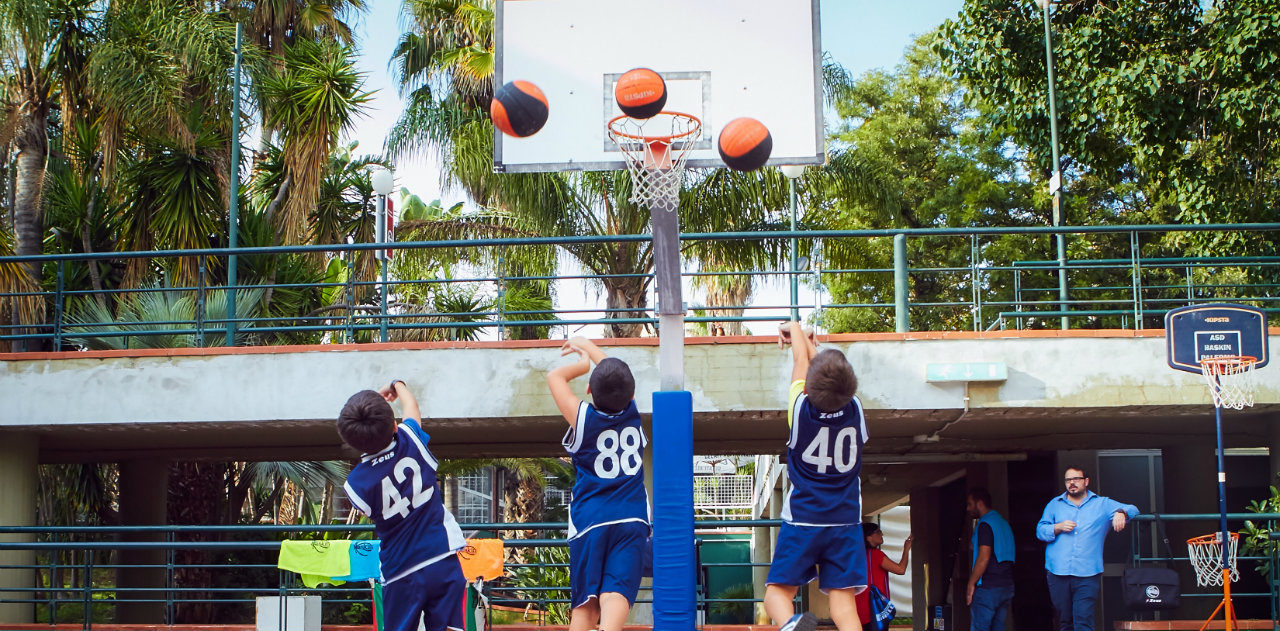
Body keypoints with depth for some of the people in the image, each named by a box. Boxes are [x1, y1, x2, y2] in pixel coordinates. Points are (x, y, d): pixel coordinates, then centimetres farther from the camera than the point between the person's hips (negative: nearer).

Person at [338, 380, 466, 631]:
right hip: (443, 561, 1)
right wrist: (397, 384, 36)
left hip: (401, 574, -1)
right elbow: (411, 405, 16)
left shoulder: (355, 484, -11)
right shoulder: (411, 440, -7)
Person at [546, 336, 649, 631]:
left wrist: (584, 363, 27)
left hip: (590, 521, -1)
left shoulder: (582, 417, -2)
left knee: (585, 603, 5)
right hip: (632, 519, 1)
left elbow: (555, 376, 13)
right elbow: (617, 375, 24)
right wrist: (587, 345, 35)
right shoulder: (633, 415, 5)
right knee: (615, 594, -15)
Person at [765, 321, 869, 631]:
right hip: (846, 522, 2)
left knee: (778, 591, 4)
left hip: (802, 521, -2)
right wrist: (804, 337, 31)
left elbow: (802, 359, 11)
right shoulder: (855, 412, -1)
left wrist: (795, 331, 28)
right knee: (844, 604, -4)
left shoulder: (801, 409, -8)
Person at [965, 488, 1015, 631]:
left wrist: (971, 584, -13)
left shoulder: (985, 525, -12)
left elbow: (983, 558, -19)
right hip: (1007, 586, 9)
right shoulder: (1004, 523, 18)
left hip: (988, 587, -9)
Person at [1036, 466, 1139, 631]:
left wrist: (1120, 513, -17)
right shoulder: (1055, 504, 16)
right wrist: (1058, 528, -9)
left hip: (1087, 575, -2)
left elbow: (1132, 509, 6)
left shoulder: (1102, 504, 12)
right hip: (1058, 573, 2)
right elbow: (1040, 531, 10)